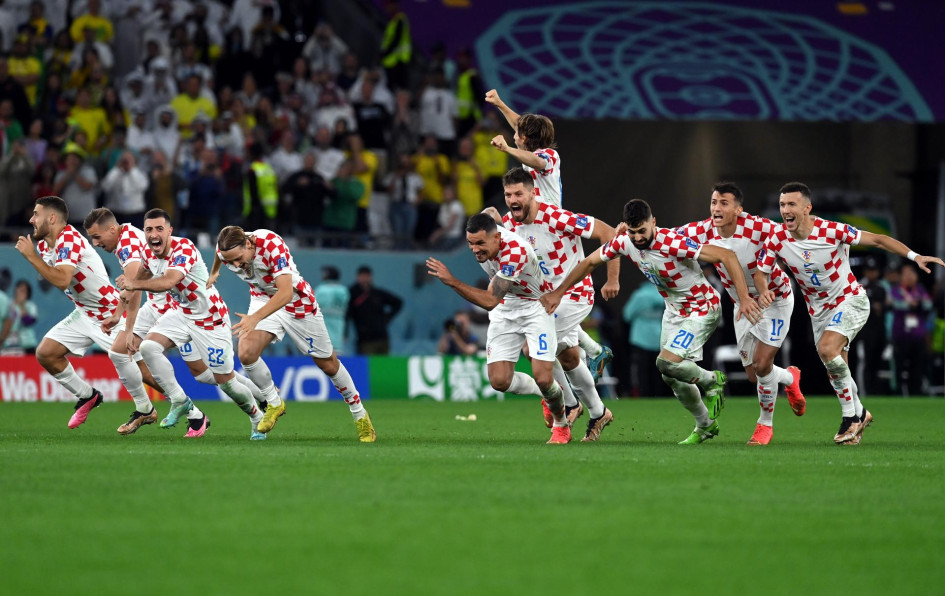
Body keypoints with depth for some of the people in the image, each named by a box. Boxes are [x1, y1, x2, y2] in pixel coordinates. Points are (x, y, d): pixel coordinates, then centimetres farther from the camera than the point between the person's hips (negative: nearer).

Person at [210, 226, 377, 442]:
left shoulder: (272, 244, -37)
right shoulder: (225, 250, -20)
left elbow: (286, 293, -44)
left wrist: (256, 318, -55)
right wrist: (213, 273, 28)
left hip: (296, 302, -4)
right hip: (262, 299, 4)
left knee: (329, 365, 6)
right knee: (246, 353, -21)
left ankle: (359, 414, 28)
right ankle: (274, 403, 3)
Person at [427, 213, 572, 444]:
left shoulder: (515, 251, -36)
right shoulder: (481, 239, -14)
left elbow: (490, 301, -41)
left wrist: (452, 282, -48)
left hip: (537, 306, -6)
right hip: (505, 309, 6)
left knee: (543, 377, -16)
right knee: (499, 381, -7)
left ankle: (561, 425, 17)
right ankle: (548, 393, 23)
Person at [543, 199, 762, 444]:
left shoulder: (673, 244, -33)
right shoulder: (623, 242, -14)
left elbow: (727, 256, -35)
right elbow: (590, 262, 4)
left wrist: (744, 298, -41)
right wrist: (558, 292, 7)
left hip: (701, 309, -7)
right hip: (674, 311, 7)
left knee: (667, 363, -22)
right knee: (672, 377, 10)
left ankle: (712, 381, 7)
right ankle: (706, 426, 32)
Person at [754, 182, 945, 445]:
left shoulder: (831, 231, -22)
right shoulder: (777, 239, -14)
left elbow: (877, 239, -14)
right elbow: (760, 272, -5)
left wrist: (914, 256, -20)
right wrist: (763, 290, -29)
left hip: (851, 300, -5)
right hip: (819, 311, 5)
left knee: (827, 348, -27)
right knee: (835, 371, 9)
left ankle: (850, 416, -11)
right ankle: (859, 414, 34)